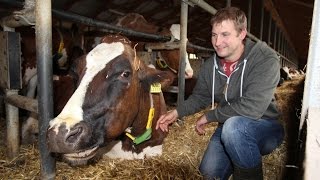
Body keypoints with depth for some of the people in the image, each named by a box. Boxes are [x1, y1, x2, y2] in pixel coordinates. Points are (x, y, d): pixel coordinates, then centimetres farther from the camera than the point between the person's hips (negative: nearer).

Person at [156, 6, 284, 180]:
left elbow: (251, 108, -32)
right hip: (229, 127, 5)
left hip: (265, 127, -5)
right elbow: (200, 97, 9)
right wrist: (177, 112, -7)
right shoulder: (210, 66, -4)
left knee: (233, 126, -35)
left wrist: (209, 116, -21)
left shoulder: (266, 61, -23)